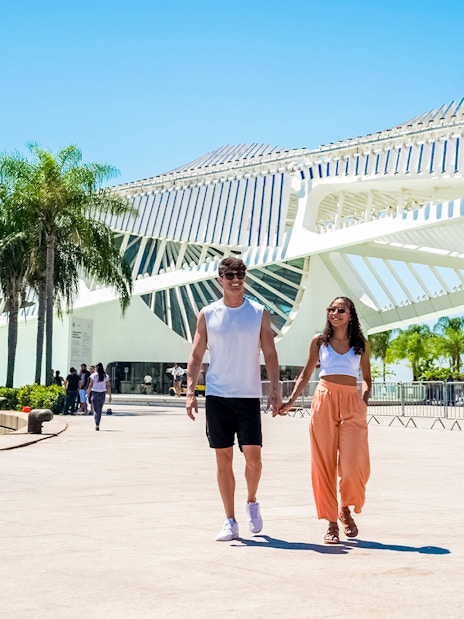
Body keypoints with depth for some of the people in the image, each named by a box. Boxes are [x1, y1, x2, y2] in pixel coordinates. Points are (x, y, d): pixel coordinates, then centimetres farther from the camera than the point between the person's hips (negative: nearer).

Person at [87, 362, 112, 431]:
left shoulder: (93, 375, -6)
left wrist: (88, 394, 1)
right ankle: (97, 424, 19)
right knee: (99, 410, 14)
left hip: (95, 393, -3)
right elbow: (108, 387, 2)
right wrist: (110, 396, 5)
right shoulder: (106, 376, 3)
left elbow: (90, 385, -7)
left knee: (96, 410, -2)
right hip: (102, 394, 3)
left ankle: (97, 425, -16)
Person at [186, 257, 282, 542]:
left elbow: (270, 354, 5)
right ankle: (230, 521, 11)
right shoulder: (208, 314, 5)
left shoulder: (259, 313, 4)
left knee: (253, 455, -6)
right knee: (223, 459, 3)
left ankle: (252, 502, 23)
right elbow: (196, 356, 6)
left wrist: (275, 390, -3)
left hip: (249, 396, -1)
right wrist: (190, 392, -2)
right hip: (217, 396, 1)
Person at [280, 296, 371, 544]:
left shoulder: (361, 344, 11)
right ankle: (331, 523, 8)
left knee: (354, 463, -11)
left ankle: (346, 509, 16)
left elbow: (367, 378, 17)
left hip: (352, 403, 0)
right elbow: (306, 374, 15)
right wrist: (291, 401, 5)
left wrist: (365, 400, -1)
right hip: (324, 400, 0)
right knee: (324, 463, -1)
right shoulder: (319, 341, 10)